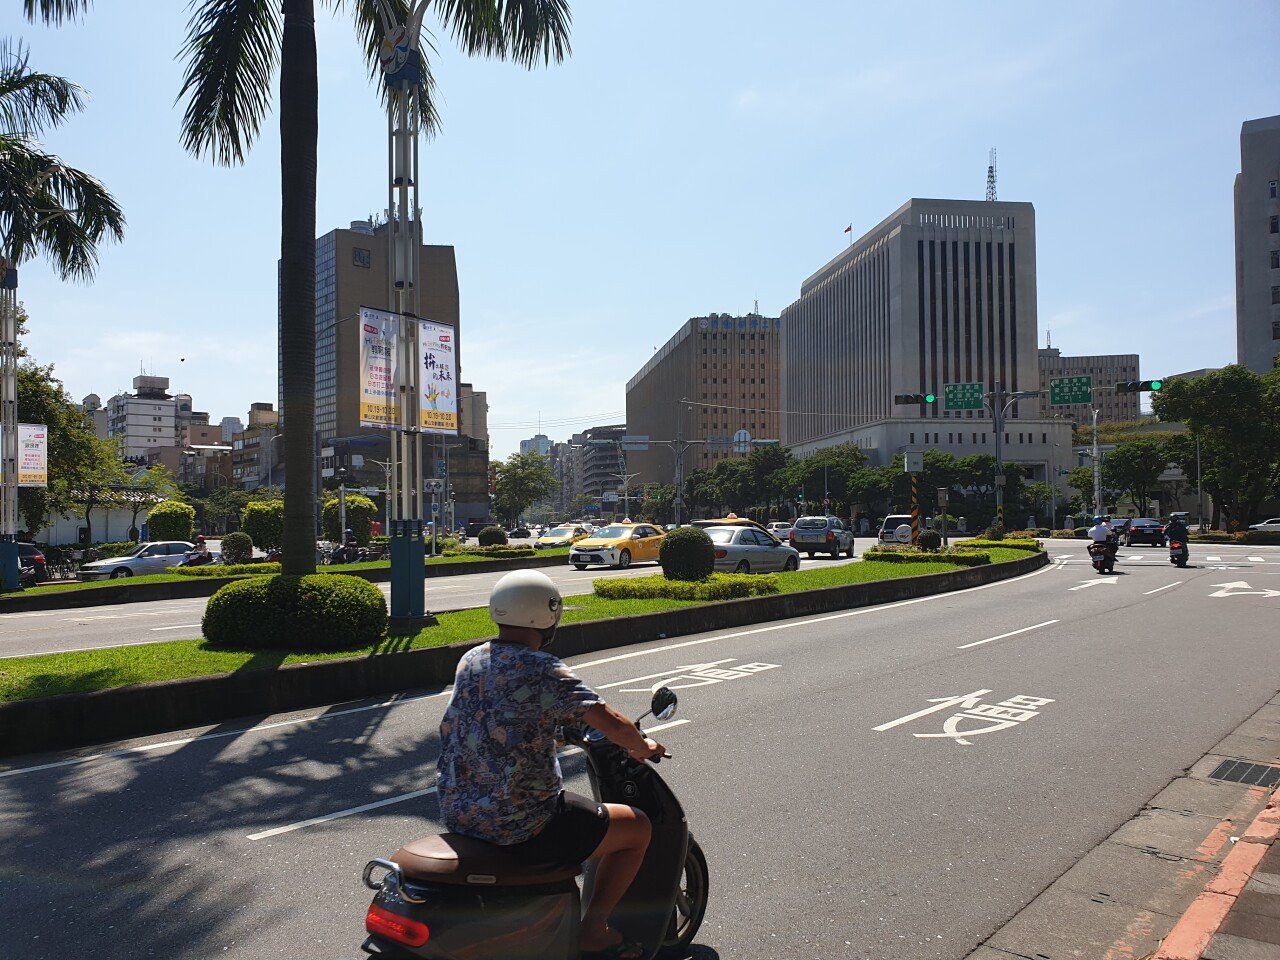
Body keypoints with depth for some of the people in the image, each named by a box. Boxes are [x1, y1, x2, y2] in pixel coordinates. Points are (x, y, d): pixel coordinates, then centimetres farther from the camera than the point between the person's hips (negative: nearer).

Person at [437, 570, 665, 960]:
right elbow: (611, 723, -21)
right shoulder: (544, 671, -19)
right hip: (519, 826, -8)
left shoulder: (470, 661, 4)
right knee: (638, 828, 8)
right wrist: (643, 747, 0)